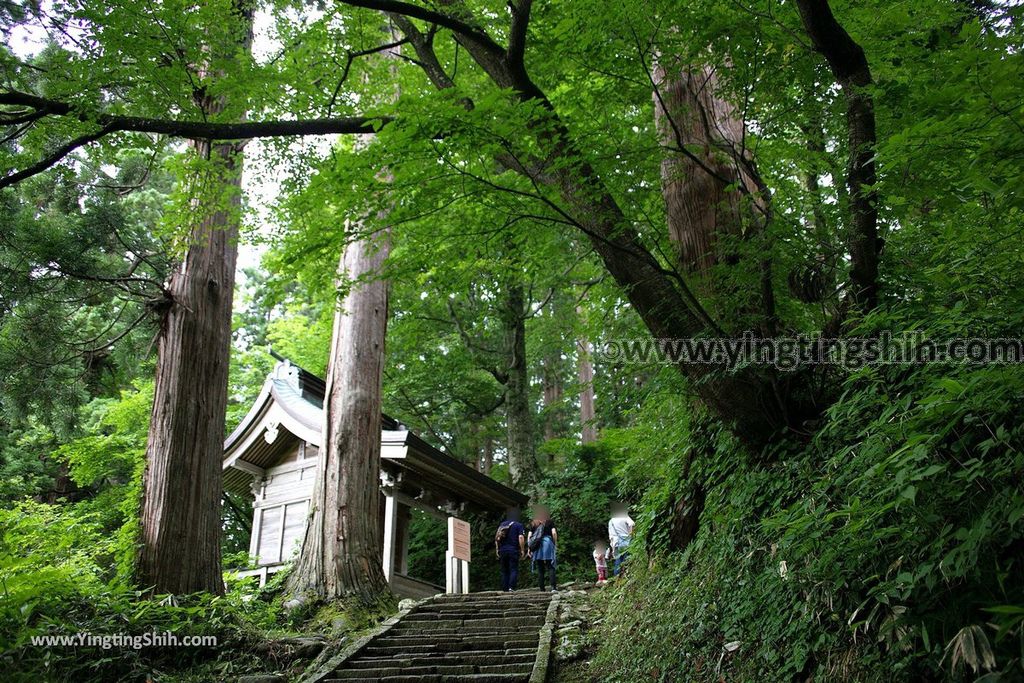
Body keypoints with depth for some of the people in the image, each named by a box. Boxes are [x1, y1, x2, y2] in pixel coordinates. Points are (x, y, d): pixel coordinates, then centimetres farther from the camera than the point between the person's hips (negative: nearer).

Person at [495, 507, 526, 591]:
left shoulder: (502, 525, 13)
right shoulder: (518, 525, -1)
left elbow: (497, 538, 12)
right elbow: (521, 538, -10)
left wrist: (497, 549, 17)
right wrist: (522, 550, -6)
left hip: (502, 550, 4)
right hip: (513, 550, -4)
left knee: (504, 571, 10)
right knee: (514, 569, -3)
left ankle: (505, 589, 7)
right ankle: (511, 587, -17)